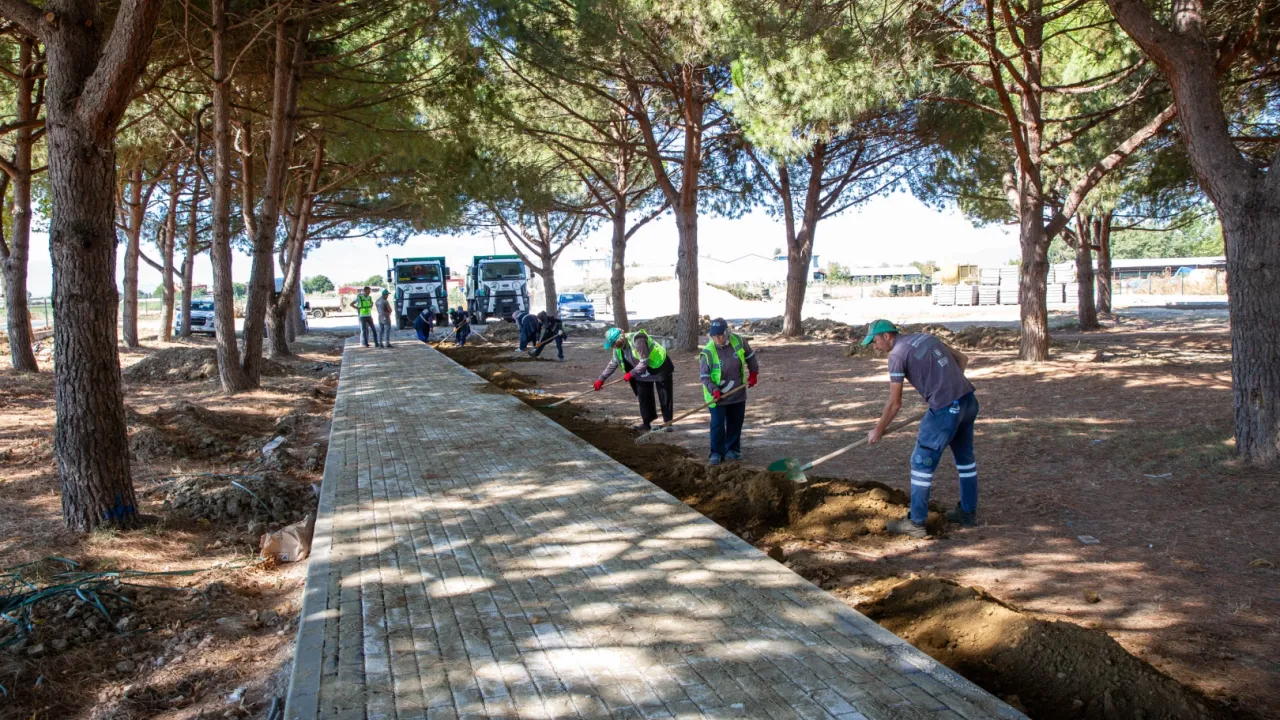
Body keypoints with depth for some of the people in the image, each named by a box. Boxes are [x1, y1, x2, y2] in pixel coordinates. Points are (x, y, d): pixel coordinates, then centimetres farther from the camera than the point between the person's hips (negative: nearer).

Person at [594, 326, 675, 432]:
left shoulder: (637, 340, -33)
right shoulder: (618, 349, -6)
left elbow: (644, 361, -32)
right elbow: (612, 364, 7)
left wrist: (631, 373, -25)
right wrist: (601, 379, 6)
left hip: (660, 367, -8)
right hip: (643, 372, 9)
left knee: (665, 396, -4)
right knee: (643, 397, 9)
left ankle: (667, 422, 1)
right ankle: (647, 422, 18)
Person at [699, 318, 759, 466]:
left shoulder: (739, 342, -11)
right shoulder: (708, 352, -20)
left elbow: (750, 356, 10)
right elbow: (704, 375, -14)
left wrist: (753, 373, 12)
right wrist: (714, 390, -26)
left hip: (737, 393, 4)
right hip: (717, 395, -4)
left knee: (736, 423, 13)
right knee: (717, 425, -6)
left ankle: (732, 450, 27)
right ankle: (716, 453, 5)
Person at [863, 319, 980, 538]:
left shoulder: (897, 354, -8)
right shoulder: (925, 337, 15)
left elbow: (894, 403, -6)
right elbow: (962, 359, 20)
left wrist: (878, 431, 6)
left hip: (945, 409, -8)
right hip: (968, 400, 9)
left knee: (922, 462, 2)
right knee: (965, 457, 21)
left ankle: (916, 523, 7)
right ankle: (968, 512, 34)